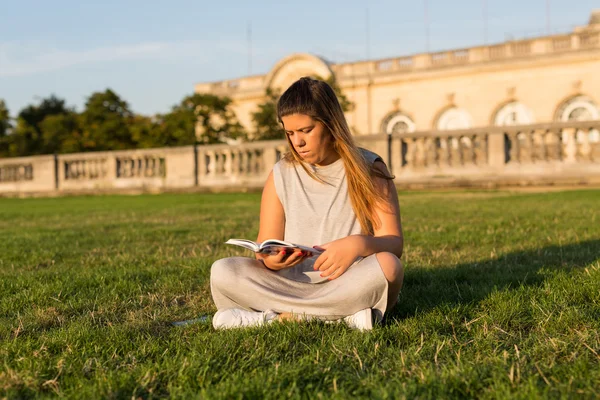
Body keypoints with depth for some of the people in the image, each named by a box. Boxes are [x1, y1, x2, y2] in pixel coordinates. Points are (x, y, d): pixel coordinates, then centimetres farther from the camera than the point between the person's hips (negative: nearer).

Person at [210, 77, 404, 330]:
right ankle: (343, 315, -27)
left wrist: (359, 243, -30)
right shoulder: (281, 175, 6)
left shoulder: (368, 169, 0)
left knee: (387, 265, -34)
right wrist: (270, 259, -21)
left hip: (352, 284, -2)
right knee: (222, 272, -22)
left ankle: (279, 315, -25)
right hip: (291, 284, 2)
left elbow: (393, 243, -7)